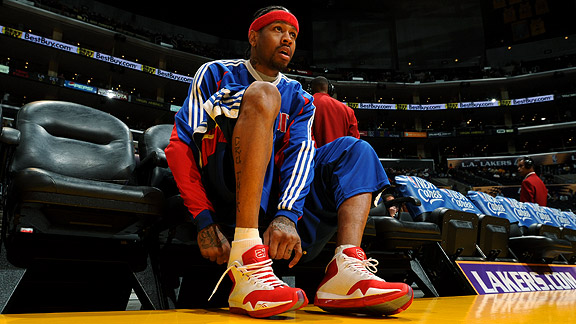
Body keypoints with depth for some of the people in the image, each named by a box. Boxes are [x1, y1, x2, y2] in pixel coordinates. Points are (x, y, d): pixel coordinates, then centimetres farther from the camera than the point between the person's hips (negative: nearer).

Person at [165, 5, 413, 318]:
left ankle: (346, 268, -29)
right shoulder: (216, 74, 9)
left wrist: (286, 215, -22)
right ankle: (247, 263, -40)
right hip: (224, 187, -4)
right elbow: (180, 146, -3)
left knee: (357, 150, -2)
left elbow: (301, 151, -1)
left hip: (273, 192, 5)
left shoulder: (298, 97, 19)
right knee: (262, 93, -23)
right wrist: (205, 221, -17)